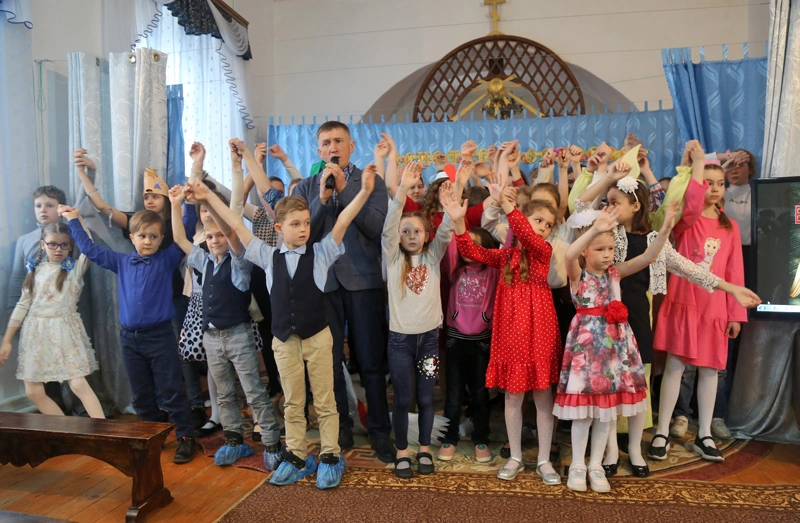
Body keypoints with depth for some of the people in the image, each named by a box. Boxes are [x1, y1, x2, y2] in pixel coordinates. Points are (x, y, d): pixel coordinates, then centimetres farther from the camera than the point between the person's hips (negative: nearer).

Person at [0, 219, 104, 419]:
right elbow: (23, 305, 10)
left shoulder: (75, 268, -1)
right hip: (36, 332, 4)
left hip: (65, 331, -4)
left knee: (79, 385, -11)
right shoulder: (35, 269, 7)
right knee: (33, 392, 4)